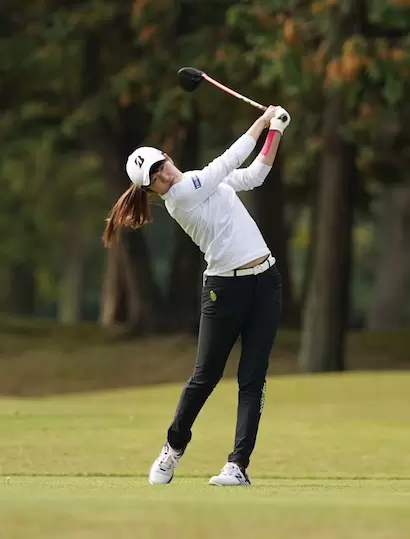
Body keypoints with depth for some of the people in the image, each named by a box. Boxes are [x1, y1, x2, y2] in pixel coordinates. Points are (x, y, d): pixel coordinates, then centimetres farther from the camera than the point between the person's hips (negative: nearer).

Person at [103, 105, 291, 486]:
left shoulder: (203, 181, 11)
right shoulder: (180, 196, -12)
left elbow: (254, 174, 19)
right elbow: (230, 160, -12)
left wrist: (275, 130, 8)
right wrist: (261, 121, -4)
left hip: (264, 282, 6)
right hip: (224, 289, -6)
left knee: (253, 379, -2)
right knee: (205, 376, 3)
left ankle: (238, 465, -4)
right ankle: (173, 449, 26)